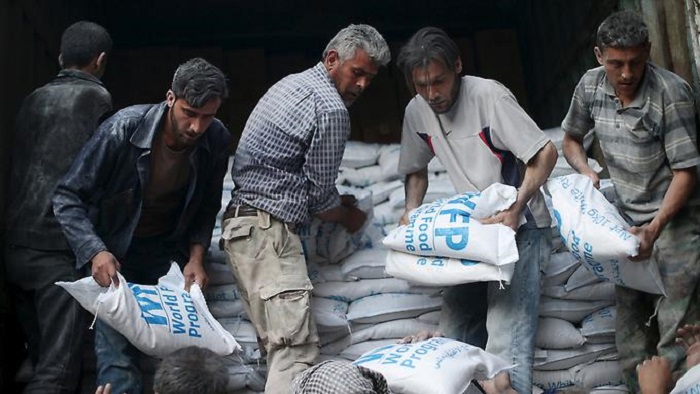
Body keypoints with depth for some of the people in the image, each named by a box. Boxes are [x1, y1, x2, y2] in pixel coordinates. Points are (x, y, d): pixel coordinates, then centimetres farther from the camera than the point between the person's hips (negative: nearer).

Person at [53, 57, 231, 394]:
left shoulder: (217, 141, -13)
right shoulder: (122, 130, -25)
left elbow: (207, 208, 4)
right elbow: (67, 198, -18)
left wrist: (196, 257, -11)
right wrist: (95, 251, -32)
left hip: (169, 252, 4)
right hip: (114, 255, -3)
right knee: (118, 354, -13)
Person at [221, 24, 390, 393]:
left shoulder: (294, 83, 17)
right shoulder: (331, 109, -12)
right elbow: (320, 196, -7)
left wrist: (335, 199, 26)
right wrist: (348, 218, 12)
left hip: (243, 219, 10)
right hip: (266, 228, -10)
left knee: (282, 342, 7)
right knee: (297, 345, -15)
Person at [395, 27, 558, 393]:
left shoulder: (488, 96, -19)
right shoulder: (416, 112, 1)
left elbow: (545, 153, -19)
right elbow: (416, 169, 17)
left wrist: (516, 208, -30)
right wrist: (411, 212, -1)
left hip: (517, 223, -6)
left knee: (506, 337, -16)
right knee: (455, 334, 4)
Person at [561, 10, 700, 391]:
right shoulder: (590, 85, -3)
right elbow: (571, 139, 15)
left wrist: (654, 229, -26)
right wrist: (587, 173, -5)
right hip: (628, 219, 6)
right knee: (630, 324, 10)